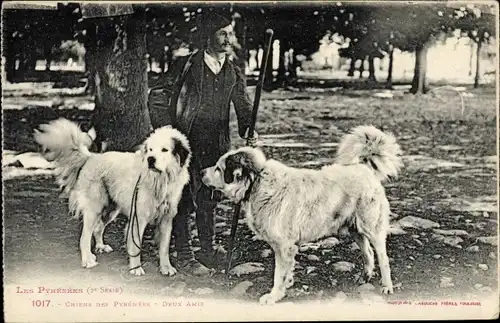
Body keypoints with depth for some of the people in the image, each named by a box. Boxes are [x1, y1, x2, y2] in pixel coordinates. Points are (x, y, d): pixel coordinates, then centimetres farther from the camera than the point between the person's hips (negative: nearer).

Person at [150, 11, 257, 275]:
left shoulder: (234, 73, 9)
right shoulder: (185, 66, -4)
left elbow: (244, 107, 4)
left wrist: (248, 130, -16)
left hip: (216, 147, 5)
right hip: (185, 144, -4)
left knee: (209, 200, 14)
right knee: (184, 201, 0)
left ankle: (208, 251, 27)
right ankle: (184, 256, 10)